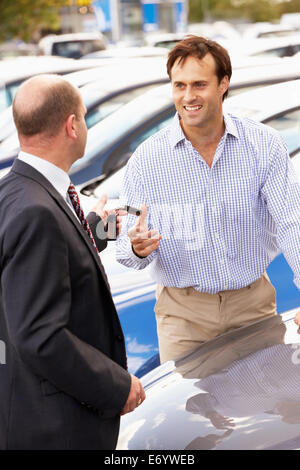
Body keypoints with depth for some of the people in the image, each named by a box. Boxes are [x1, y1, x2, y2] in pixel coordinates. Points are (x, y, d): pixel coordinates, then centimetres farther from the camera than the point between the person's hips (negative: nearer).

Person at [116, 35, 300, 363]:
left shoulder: (264, 145, -7)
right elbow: (127, 248, -5)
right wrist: (138, 249, -30)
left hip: (254, 303, 1)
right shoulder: (147, 159, -9)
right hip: (183, 313, -1)